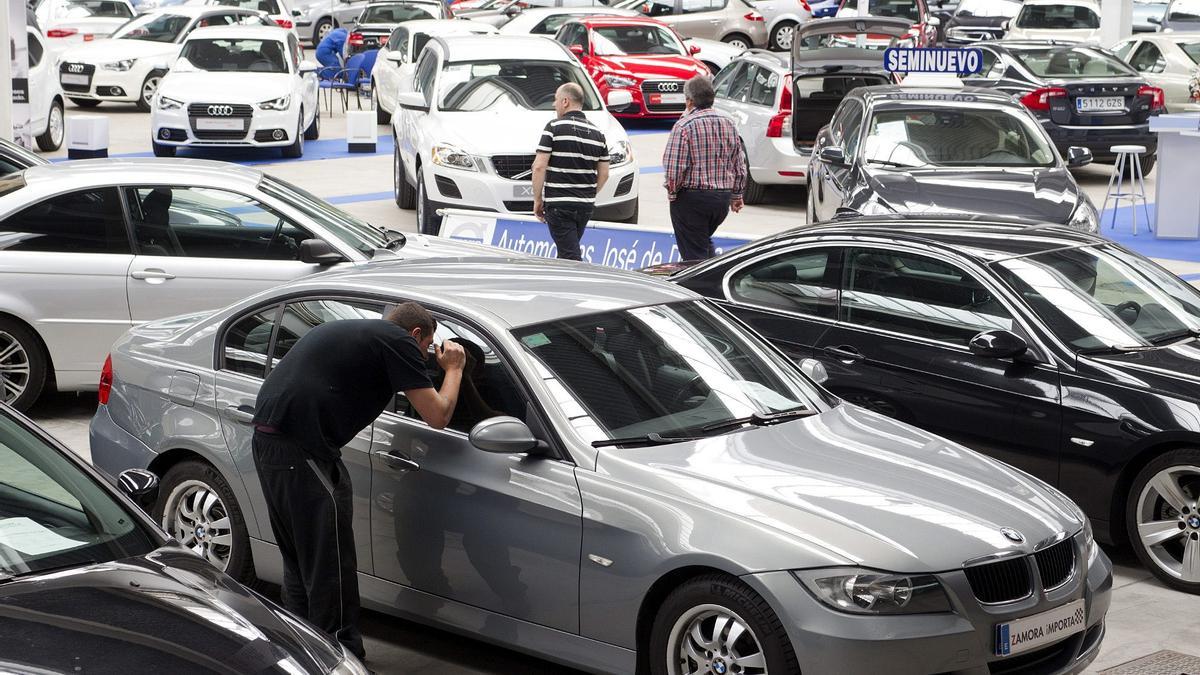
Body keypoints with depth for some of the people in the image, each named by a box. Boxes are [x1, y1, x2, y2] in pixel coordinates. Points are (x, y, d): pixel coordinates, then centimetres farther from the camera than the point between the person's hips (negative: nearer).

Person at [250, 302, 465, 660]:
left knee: (300, 560, 21)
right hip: (303, 451, -10)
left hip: (267, 438, 10)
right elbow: (438, 416, -1)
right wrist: (453, 369, 16)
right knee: (331, 569, -2)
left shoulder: (349, 331, 24)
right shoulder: (400, 341, -1)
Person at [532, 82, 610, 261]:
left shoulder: (554, 127, -8)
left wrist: (537, 199, -4)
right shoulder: (597, 133, 9)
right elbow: (604, 174, 11)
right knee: (568, 251, 20)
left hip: (558, 204, -6)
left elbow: (539, 166, -13)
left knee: (570, 256, -8)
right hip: (586, 206, 6)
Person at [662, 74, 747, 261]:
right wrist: (737, 195, 22)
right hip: (723, 197, 6)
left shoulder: (684, 125, -13)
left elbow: (674, 167, -18)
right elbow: (740, 165, 11)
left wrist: (672, 192, -2)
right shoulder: (728, 124, 7)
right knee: (705, 242, 26)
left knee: (694, 253, 1)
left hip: (691, 198, -6)